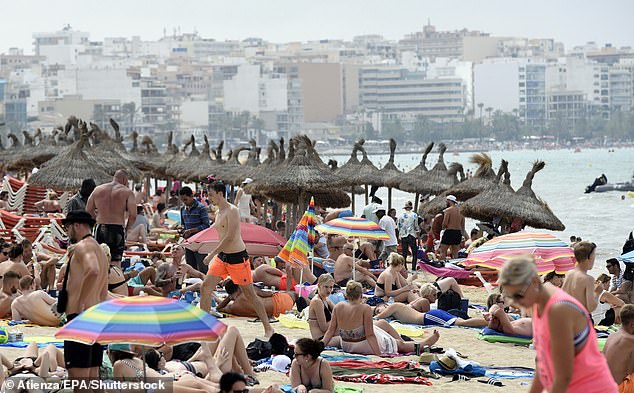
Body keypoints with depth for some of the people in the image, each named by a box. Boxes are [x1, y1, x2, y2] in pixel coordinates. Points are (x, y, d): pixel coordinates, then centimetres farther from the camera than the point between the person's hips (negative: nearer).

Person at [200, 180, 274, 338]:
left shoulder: (232, 211, -17)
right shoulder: (219, 212, 11)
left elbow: (230, 237, -23)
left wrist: (212, 254, -22)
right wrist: (216, 255, 19)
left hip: (237, 257, -8)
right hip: (222, 256, 9)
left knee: (249, 293, -1)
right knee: (206, 287, -1)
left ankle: (268, 328, 9)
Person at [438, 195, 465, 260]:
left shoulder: (448, 210, -8)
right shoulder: (460, 211, 13)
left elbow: (445, 223, -14)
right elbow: (463, 225, 14)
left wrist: (443, 228, 5)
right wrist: (461, 234, 20)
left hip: (449, 231, -7)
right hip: (458, 232, 7)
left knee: (442, 252, -3)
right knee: (455, 253, 10)